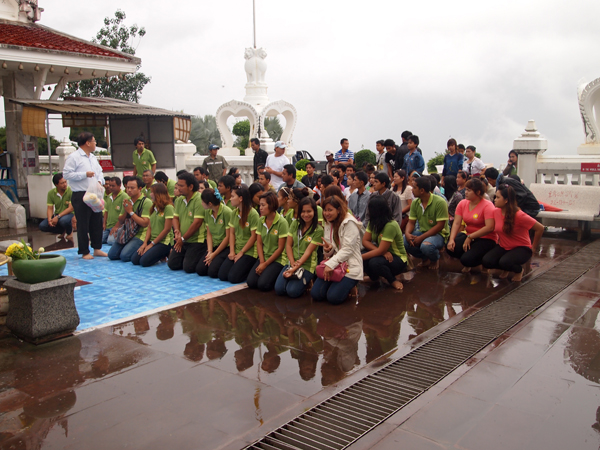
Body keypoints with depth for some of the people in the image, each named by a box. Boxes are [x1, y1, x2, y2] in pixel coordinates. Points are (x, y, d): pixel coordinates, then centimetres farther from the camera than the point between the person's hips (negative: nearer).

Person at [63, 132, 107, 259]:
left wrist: (100, 180, 3)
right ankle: (84, 252, 8)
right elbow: (66, 174, -14)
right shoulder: (74, 157, -8)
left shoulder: (93, 157, 17)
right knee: (83, 225, -1)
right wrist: (85, 174, -16)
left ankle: (97, 248, 21)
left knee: (97, 222, 10)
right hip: (80, 195, -8)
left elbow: (99, 171, 24)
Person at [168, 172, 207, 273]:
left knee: (188, 268, -13)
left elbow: (197, 222, -20)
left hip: (197, 241, -7)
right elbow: (175, 217, 13)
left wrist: (183, 238, -12)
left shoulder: (199, 200, -17)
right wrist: (177, 230, -9)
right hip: (182, 241, 8)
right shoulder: (179, 200, 9)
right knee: (172, 264, 4)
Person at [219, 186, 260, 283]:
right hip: (236, 250, 7)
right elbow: (232, 233, 9)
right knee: (222, 275, -6)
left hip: (249, 252, -6)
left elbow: (254, 236, -13)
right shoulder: (234, 213, 7)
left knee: (233, 277, -17)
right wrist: (232, 252, -2)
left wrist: (241, 253, -11)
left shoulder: (253, 214, -14)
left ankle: (251, 271, 8)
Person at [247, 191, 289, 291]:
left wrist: (265, 264, -11)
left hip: (277, 259, -5)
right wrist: (261, 262, -8)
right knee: (251, 282, -12)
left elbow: (280, 248, -12)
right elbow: (259, 243, 5)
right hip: (263, 257, 5)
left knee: (263, 284, -21)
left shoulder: (282, 222, -13)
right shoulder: (261, 220, 4)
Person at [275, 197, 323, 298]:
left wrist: (295, 268, -20)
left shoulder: (318, 230, -8)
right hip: (291, 263, 4)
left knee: (292, 291, -22)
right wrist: (293, 263, -10)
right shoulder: (295, 224, 7)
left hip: (307, 266, -4)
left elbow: (308, 251, -13)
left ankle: (307, 281, 9)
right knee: (278, 289, -14)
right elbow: (288, 245, 5)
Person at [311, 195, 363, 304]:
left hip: (349, 267, -7)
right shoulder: (328, 224, 14)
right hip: (333, 265, 7)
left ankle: (350, 286, 9)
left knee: (333, 297, -21)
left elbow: (348, 249, -18)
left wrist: (331, 264, -24)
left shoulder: (349, 223, -12)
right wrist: (328, 249, -10)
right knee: (315, 294, -9)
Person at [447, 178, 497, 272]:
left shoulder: (487, 206, -15)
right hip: (468, 235, 6)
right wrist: (451, 239, -21)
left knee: (466, 260, -26)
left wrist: (470, 237, -22)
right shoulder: (462, 204, 3)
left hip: (486, 239, -6)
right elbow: (456, 223, -5)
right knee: (451, 248, -21)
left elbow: (489, 228, -23)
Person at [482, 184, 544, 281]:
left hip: (521, 248, -5)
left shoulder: (519, 215, -22)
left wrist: (533, 247, -8)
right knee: (486, 261, -22)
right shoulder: (496, 212, -4)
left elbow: (540, 228, -18)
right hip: (503, 247, 5)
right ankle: (506, 269, 12)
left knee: (504, 262, -35)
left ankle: (519, 270, 3)